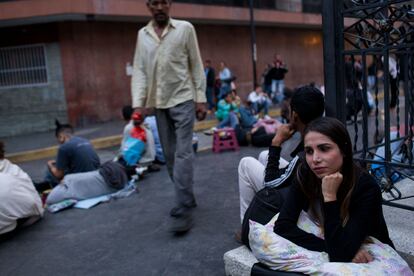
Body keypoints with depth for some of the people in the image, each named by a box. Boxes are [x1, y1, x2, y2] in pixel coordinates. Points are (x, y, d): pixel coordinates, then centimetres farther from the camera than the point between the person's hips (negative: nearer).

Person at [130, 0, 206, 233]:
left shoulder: (185, 28, 0)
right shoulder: (142, 34, 9)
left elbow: (196, 66, 0)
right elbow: (139, 70, 4)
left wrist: (201, 98, -5)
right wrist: (138, 103, -6)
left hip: (183, 99, -4)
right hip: (158, 103, 4)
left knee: (183, 154, -10)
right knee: (170, 156, 9)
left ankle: (184, 211, -9)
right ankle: (187, 199, 24)